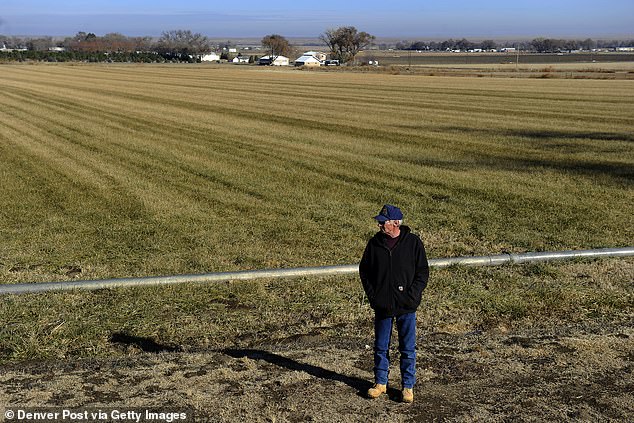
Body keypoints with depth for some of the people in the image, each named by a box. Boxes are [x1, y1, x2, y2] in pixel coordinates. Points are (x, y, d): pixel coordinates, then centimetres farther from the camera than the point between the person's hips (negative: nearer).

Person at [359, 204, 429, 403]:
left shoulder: (413, 242, -5)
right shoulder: (374, 243, 1)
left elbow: (423, 272, -1)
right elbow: (364, 270, 10)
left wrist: (412, 296, -10)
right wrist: (372, 295, 1)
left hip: (406, 306, -2)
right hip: (382, 305, 2)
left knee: (408, 348, 6)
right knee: (380, 347, 12)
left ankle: (408, 386, 19)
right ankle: (380, 382, 26)